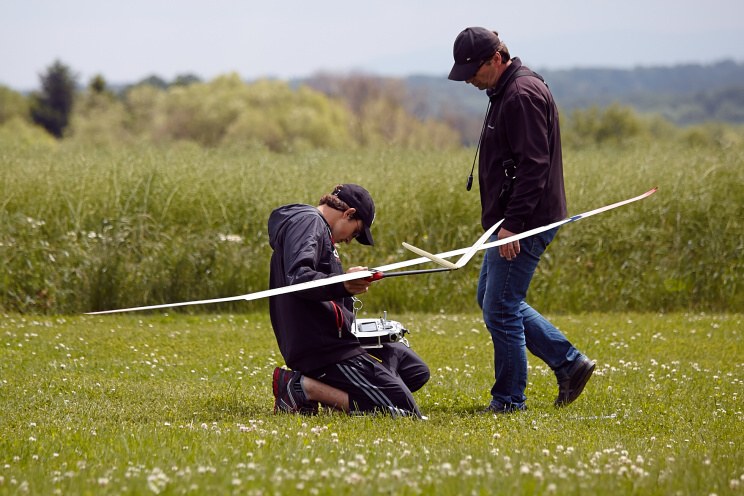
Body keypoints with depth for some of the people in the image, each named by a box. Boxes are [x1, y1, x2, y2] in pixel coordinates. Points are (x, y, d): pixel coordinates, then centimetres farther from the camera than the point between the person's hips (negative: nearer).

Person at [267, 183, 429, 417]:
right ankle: (306, 387, -13)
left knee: (416, 370, 20)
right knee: (403, 410, -16)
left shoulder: (313, 224, 21)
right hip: (324, 347, -11)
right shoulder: (308, 222, -10)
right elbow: (298, 279, -27)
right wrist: (342, 285, -41)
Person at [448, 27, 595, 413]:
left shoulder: (523, 95, -18)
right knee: (490, 300, 17)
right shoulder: (505, 92, 15)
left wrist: (513, 223, -25)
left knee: (501, 308, -6)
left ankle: (509, 399, 5)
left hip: (525, 223, -11)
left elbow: (533, 165, -23)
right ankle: (569, 363, 19)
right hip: (510, 221, 11)